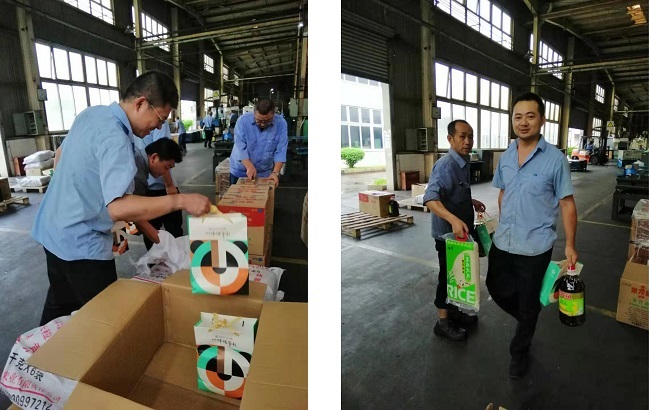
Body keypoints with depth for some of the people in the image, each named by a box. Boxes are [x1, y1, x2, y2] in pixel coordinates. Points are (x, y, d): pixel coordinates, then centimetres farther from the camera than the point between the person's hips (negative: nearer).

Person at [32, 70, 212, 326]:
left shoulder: (91, 113, 2)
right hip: (80, 243, -9)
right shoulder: (115, 139, -28)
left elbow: (60, 154, 19)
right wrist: (181, 201, -36)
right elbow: (119, 207, -37)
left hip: (52, 229, 10)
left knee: (59, 304, 26)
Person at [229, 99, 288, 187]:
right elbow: (240, 147, -22)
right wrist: (249, 167, -34)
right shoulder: (243, 120, -18)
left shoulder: (281, 124, -15)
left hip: (264, 173, 0)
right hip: (240, 171, 0)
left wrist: (275, 172, -26)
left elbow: (280, 151, -16)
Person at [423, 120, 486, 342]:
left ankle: (453, 311, 40)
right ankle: (443, 322, 22)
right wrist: (454, 219, -50)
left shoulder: (463, 163, 6)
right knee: (448, 276, 5)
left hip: (462, 231, 9)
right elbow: (430, 198, -39)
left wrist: (470, 202, 14)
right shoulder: (446, 165, -25)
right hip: (448, 233, -9)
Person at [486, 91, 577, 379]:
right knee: (498, 290, 18)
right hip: (502, 242, 5)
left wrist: (570, 244, -8)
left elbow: (567, 204, -8)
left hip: (535, 246, -5)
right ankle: (527, 319, 49)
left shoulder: (555, 159, -12)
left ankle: (519, 352, 35)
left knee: (528, 303, 12)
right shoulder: (505, 157, 3)